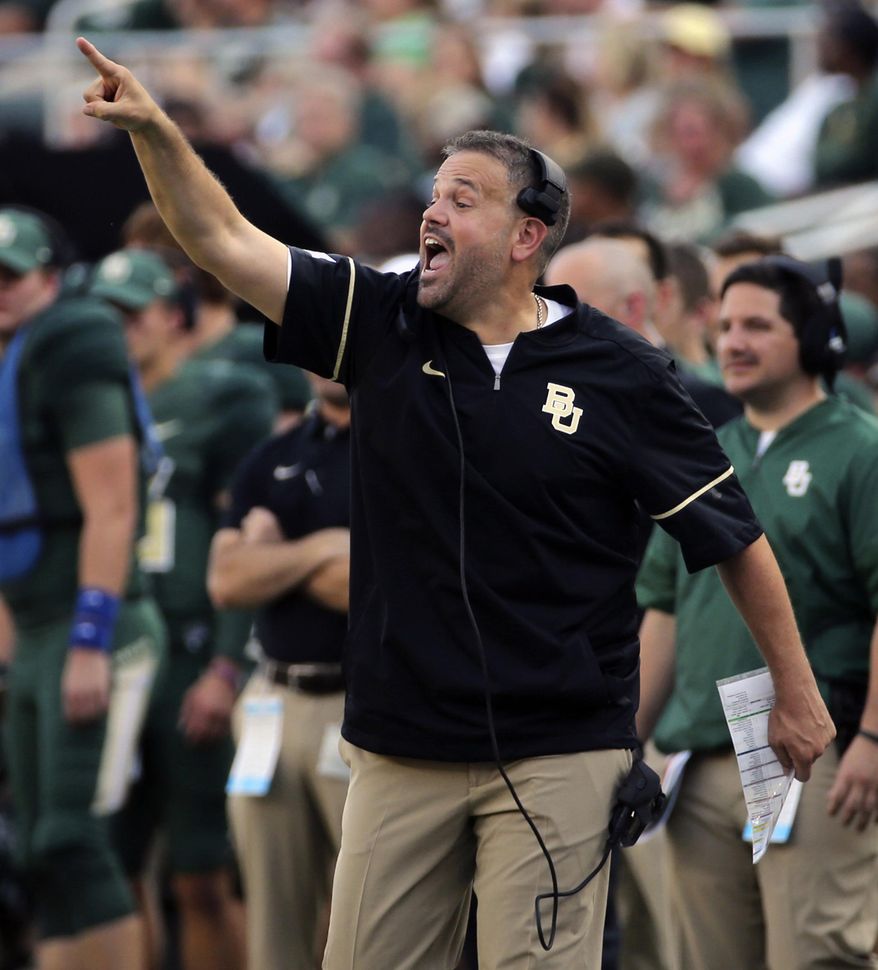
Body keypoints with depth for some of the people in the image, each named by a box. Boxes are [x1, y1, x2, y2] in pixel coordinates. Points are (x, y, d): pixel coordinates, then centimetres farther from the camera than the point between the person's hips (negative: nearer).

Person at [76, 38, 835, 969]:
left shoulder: (618, 375, -5)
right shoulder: (382, 324, 4)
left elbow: (733, 536, 1)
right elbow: (223, 240, 0)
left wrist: (797, 693, 5)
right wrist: (154, 130, -16)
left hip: (557, 753, -4)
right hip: (400, 744, 4)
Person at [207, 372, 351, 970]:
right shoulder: (271, 461, 16)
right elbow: (227, 580, 5)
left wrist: (275, 558, -1)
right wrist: (321, 548, -8)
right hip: (276, 703, 6)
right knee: (275, 919, 7)